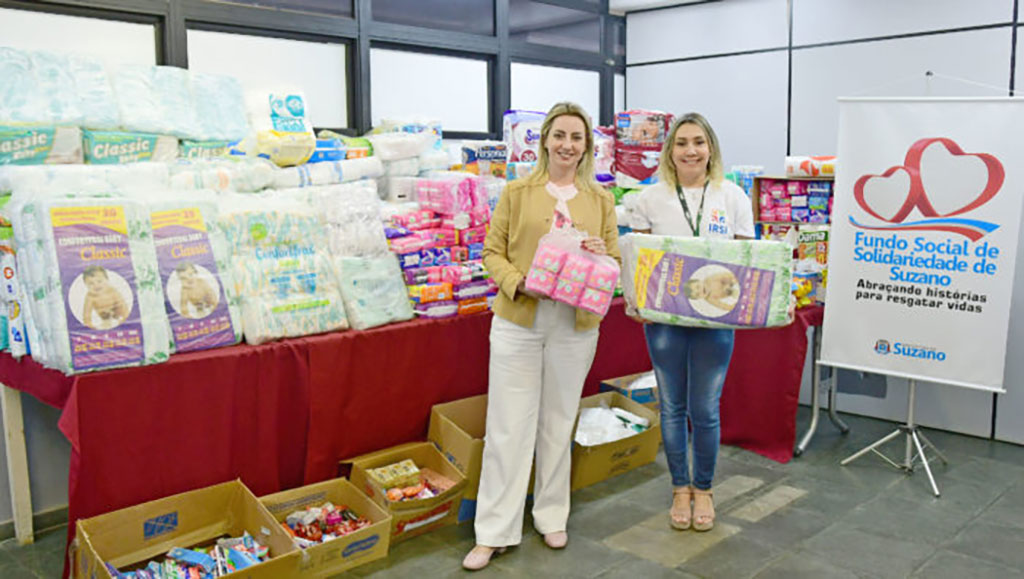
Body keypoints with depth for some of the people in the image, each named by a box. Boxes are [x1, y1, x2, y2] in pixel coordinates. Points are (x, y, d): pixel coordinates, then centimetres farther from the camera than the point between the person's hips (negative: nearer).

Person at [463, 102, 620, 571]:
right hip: (517, 321, -2)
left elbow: (615, 263, 11)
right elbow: (492, 254, 2)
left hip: (576, 325, 2)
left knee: (558, 424, 13)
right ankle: (494, 531, 12)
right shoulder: (516, 193, 3)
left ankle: (551, 515, 30)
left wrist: (601, 255, -12)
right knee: (508, 426, 1)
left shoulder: (601, 200, 9)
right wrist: (519, 283, -17)